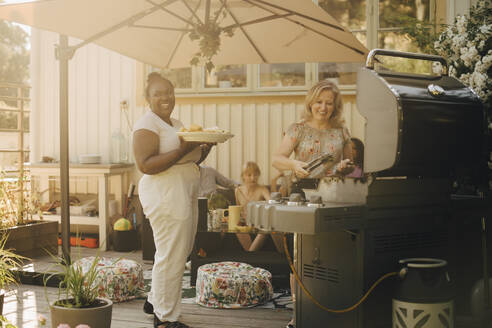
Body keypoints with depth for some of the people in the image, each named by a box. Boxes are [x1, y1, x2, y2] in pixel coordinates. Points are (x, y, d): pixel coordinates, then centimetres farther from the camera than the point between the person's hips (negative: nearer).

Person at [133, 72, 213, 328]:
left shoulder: (176, 124, 18)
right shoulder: (147, 125, -10)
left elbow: (191, 160, 24)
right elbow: (145, 165, -21)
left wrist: (206, 146, 5)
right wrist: (182, 150, -24)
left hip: (185, 195, 10)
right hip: (165, 195, -10)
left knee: (180, 252, 16)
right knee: (171, 256, -5)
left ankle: (154, 300, 33)